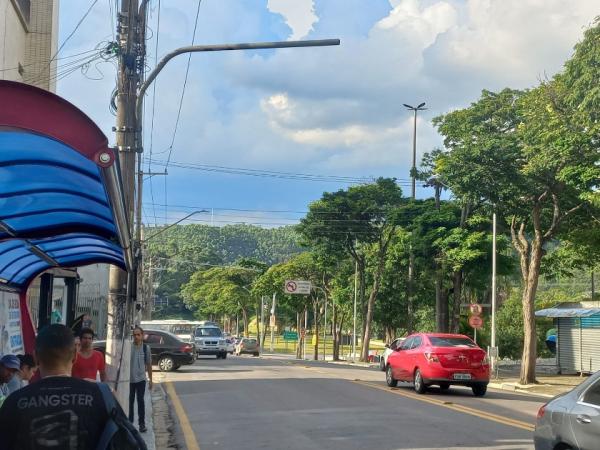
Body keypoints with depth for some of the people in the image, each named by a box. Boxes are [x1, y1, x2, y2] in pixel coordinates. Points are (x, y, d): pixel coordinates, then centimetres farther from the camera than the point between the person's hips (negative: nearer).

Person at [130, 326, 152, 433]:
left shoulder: (146, 348, -1)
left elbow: (149, 364, 6)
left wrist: (150, 379, 7)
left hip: (141, 379, 0)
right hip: (129, 379, 0)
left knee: (140, 401, 3)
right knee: (130, 401, 9)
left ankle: (142, 423, 10)